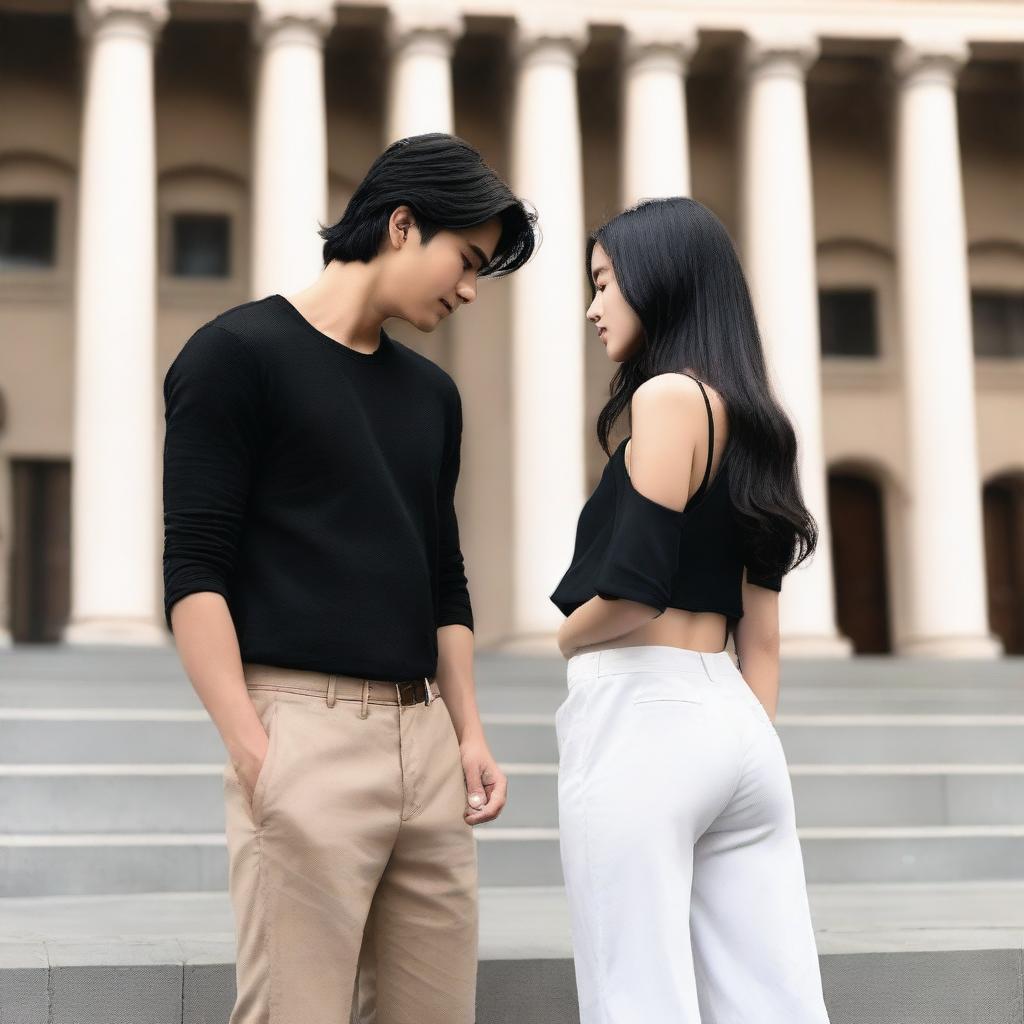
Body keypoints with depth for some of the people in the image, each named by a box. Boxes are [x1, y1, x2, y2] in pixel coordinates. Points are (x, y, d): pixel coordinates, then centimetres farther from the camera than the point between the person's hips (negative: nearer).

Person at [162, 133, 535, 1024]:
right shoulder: (239, 353, -1)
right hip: (306, 725, -6)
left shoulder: (431, 393, 19)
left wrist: (468, 733, 12)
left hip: (423, 737, 6)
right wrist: (253, 751, -15)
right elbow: (194, 571, -8)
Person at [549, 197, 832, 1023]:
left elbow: (636, 584, -15)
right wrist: (751, 747, 19)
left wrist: (568, 636, 4)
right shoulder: (748, 417, 18)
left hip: (642, 717, -8)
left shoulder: (670, 395, -7)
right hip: (734, 724, 8)